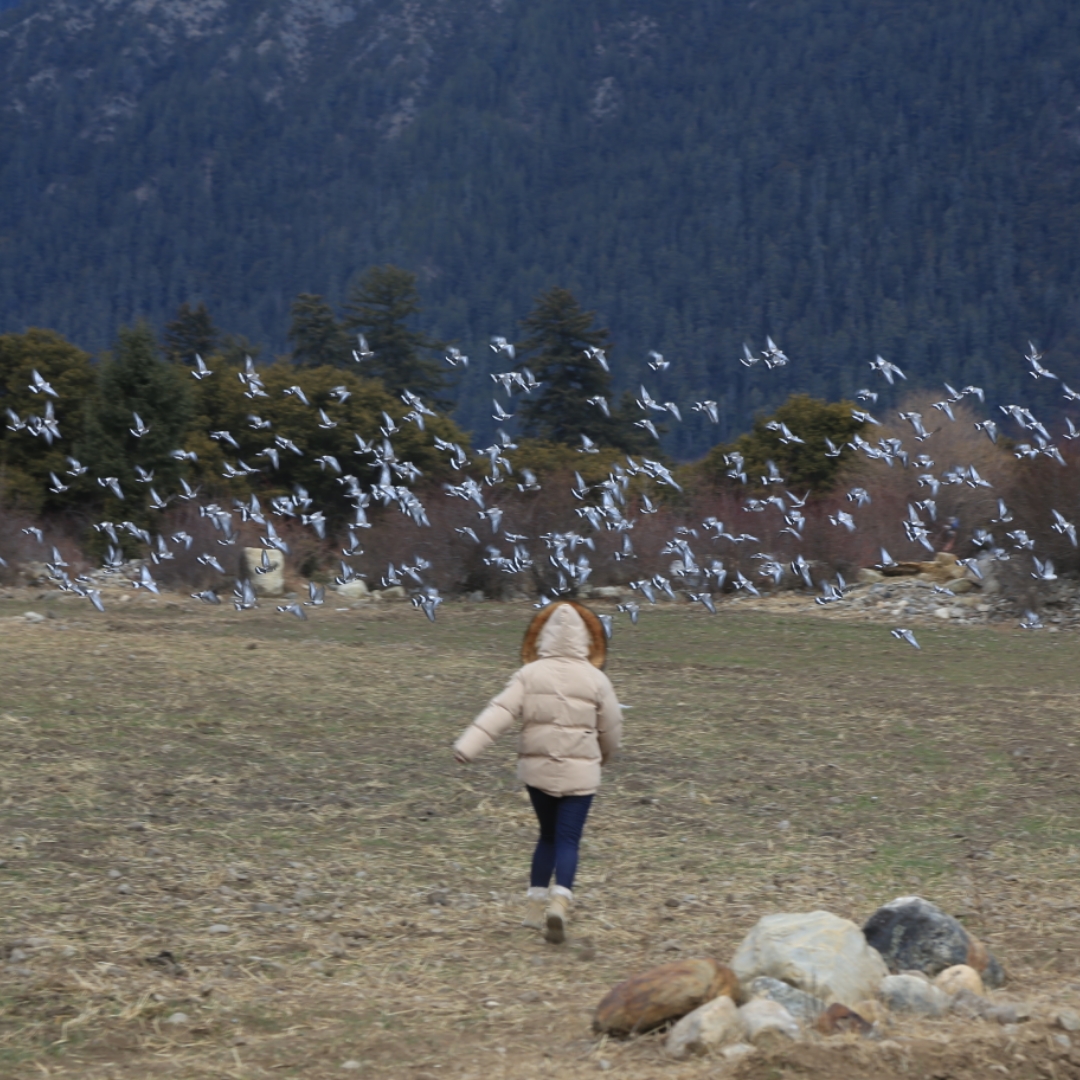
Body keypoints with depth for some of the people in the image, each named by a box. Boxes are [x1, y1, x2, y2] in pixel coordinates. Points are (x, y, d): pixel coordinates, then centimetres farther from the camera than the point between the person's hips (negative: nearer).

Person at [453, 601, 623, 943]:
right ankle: (559, 901, -24)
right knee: (567, 841, -2)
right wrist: (604, 754, 26)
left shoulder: (529, 675, -4)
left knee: (548, 836, 20)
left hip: (536, 769, 2)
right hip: (579, 773, -2)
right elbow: (611, 728, 5)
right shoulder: (595, 680, -4)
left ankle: (535, 906, 19)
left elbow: (500, 712, -15)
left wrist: (468, 746, -21)